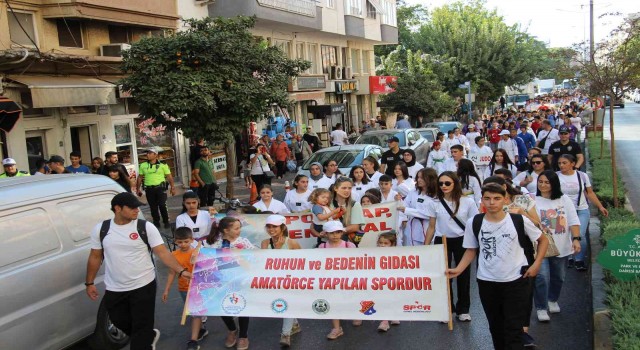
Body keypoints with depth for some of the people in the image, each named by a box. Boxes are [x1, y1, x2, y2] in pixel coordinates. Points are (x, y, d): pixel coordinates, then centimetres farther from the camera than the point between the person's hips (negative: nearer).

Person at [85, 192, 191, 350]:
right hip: (114, 289, 4)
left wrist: (181, 271, -23)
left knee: (141, 327, 2)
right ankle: (149, 337, 46)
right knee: (120, 322, 19)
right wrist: (90, 283, 8)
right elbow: (95, 257, 9)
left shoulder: (146, 227, -10)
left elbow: (162, 252, -13)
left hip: (143, 286, -3)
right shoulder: (100, 229, -1)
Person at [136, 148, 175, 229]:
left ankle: (166, 222, 9)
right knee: (153, 207, 9)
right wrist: (138, 188, 11)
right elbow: (140, 177, 13)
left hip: (160, 188, -3)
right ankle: (156, 222, 22)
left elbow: (169, 177, -1)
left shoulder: (162, 165, -2)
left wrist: (172, 187, -6)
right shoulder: (143, 165, 7)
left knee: (162, 205, -7)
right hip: (149, 189, 3)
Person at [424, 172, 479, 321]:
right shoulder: (434, 203, -2)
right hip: (442, 241, 1)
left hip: (462, 241, -1)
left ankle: (463, 309, 24)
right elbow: (431, 227, 4)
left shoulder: (468, 202, -6)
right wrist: (425, 247, 2)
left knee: (463, 276, 8)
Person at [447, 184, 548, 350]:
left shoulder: (519, 220, -10)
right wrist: (458, 270, -10)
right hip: (486, 282, 2)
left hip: (516, 281, -2)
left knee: (513, 329, -1)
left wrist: (536, 264, -6)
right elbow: (471, 250, 4)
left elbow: (543, 240, 4)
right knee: (496, 327, 16)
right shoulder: (473, 223, -6)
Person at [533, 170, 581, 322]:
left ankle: (552, 300, 42)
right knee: (542, 277, -11)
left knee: (558, 277, 18)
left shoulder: (564, 200, 2)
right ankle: (541, 308, 6)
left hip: (561, 247, 4)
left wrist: (576, 239, -12)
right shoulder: (533, 200, -6)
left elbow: (574, 221, -1)